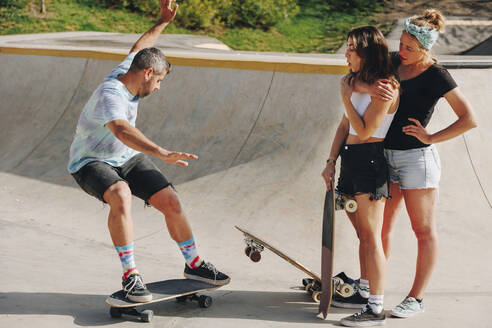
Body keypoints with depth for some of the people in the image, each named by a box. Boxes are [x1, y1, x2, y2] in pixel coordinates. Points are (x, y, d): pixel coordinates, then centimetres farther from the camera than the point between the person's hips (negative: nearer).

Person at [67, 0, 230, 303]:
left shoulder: (125, 70, -5)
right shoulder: (110, 95, -31)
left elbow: (139, 48, 20)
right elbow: (122, 131, -51)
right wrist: (162, 154, -63)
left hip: (128, 158, 8)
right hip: (91, 162, -8)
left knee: (170, 201, -5)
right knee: (121, 196, -38)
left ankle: (194, 264, 14)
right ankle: (130, 275, -29)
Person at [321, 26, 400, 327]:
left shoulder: (385, 87, -12)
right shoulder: (358, 82, 16)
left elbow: (364, 130, -16)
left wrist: (346, 97, -10)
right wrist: (331, 162, 11)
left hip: (370, 161, -9)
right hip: (351, 161, 9)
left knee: (371, 238, -9)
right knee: (363, 235, 16)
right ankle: (364, 292, 25)